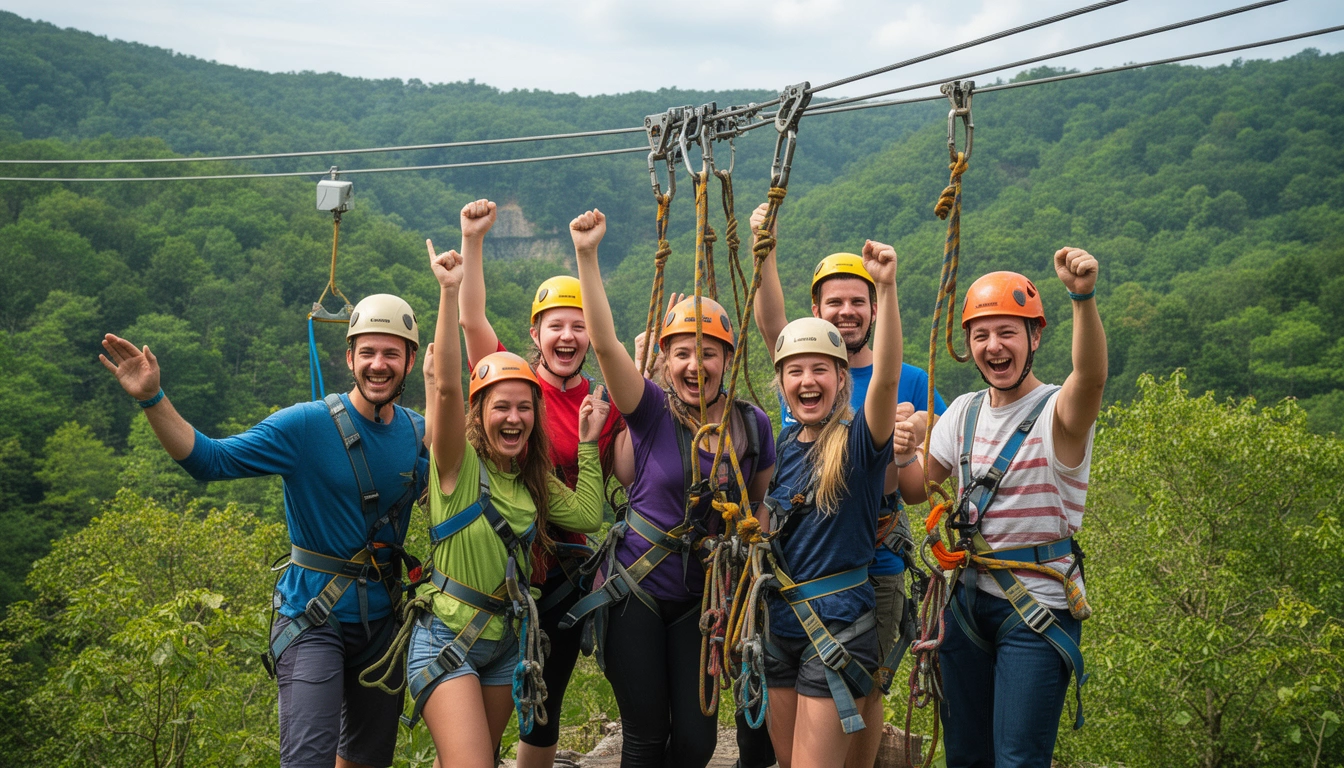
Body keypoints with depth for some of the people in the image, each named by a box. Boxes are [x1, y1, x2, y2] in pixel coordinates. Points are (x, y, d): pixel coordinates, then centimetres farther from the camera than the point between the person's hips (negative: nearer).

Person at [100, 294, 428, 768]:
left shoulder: (418, 433, 0)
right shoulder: (307, 426, -14)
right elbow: (211, 460, -18)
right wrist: (152, 399, -29)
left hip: (382, 618, 5)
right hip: (314, 616, -5)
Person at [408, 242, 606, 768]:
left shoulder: (533, 480, 9)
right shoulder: (459, 462, -11)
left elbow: (588, 515, -3)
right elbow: (446, 386, -27)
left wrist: (588, 443, 0)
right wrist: (449, 291, -34)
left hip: (506, 641, 7)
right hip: (446, 640, -7)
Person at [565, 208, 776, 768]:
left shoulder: (752, 425, -2)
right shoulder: (653, 413, -10)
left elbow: (764, 507, 10)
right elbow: (604, 341, -23)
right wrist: (587, 255, -30)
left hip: (701, 596, 3)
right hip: (635, 591, -2)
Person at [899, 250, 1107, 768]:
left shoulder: (1057, 412, -12)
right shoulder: (964, 412, 8)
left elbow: (1092, 376, -35)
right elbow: (914, 488, 14)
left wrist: (1083, 296, -51)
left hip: (1038, 608, -6)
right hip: (969, 599, 6)